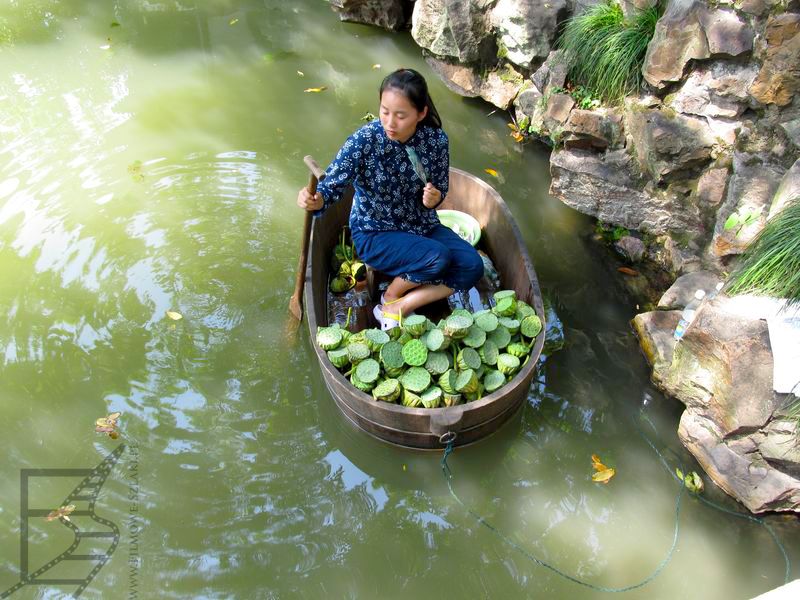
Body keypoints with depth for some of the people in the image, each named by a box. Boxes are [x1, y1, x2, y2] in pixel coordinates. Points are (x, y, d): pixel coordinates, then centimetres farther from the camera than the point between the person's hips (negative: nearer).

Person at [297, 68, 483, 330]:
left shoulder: (436, 139, -11)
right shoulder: (364, 141, -21)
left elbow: (440, 190, 1)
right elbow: (332, 185, -26)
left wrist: (434, 199, -23)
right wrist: (316, 200, -49)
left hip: (421, 225, 5)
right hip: (374, 233, -5)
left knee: (472, 266, -14)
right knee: (437, 258, -28)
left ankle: (399, 307, -7)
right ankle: (391, 296, 2)